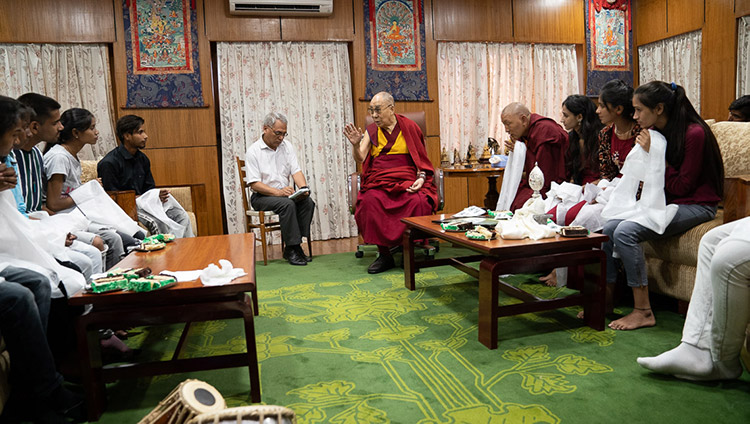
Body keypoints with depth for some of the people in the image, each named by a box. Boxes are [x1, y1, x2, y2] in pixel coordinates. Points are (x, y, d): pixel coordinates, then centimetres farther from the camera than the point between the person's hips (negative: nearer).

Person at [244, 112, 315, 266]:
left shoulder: (286, 146, 8)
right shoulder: (253, 151, -8)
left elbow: (296, 171, 3)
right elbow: (254, 184, -14)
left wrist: (303, 188, -19)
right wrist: (278, 192, -28)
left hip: (284, 193, 5)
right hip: (261, 196, -5)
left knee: (308, 202, -22)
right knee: (287, 204, -33)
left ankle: (294, 245, -16)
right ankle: (292, 248, -24)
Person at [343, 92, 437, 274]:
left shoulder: (409, 127, 10)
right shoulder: (371, 131, 15)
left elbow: (421, 157, 11)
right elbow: (360, 159, 5)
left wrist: (421, 178, -6)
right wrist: (355, 144, -16)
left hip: (407, 180, -1)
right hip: (379, 181, 1)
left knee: (418, 201, -34)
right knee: (370, 201, -32)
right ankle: (384, 254, -20)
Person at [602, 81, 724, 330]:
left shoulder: (694, 133, -16)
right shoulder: (657, 133, 7)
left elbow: (682, 186, -16)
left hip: (695, 205, -8)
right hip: (666, 202, 8)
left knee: (625, 231, -27)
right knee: (609, 227, -13)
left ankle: (643, 311, -18)